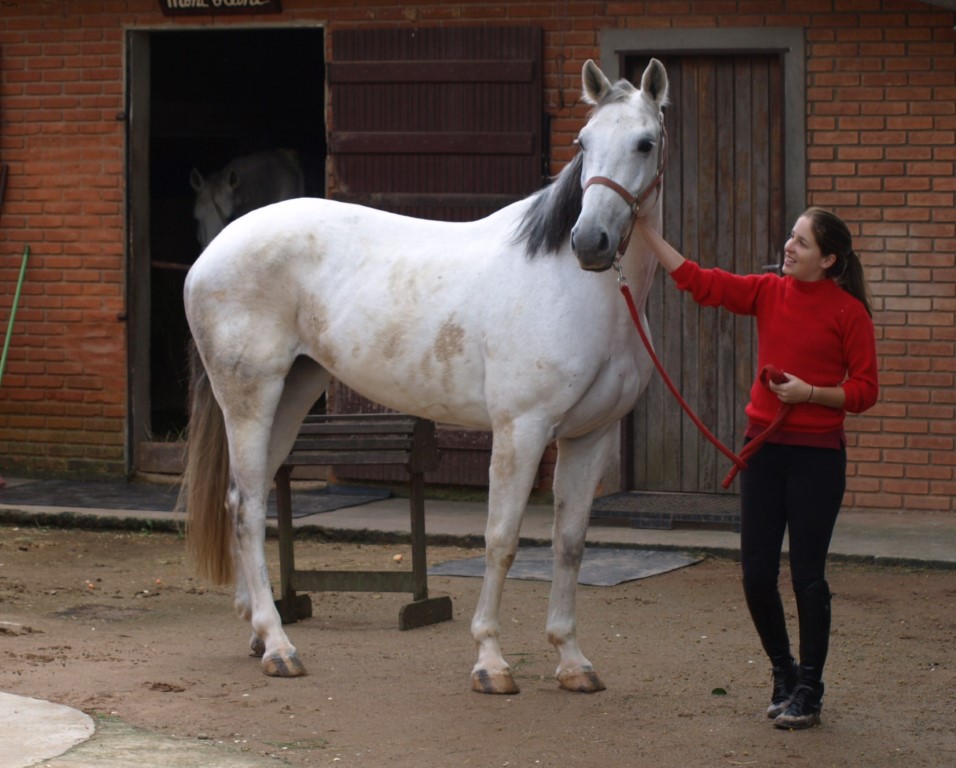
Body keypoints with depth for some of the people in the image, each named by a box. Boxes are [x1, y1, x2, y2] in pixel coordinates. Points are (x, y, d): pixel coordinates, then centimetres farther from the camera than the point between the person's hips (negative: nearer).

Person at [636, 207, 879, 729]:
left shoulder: (848, 312, -6)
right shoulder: (767, 292, 5)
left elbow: (865, 391, -5)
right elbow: (696, 280, 0)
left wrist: (810, 392, -19)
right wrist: (644, 231, -4)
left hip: (816, 453, -4)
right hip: (764, 446, 4)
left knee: (806, 574, -2)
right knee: (756, 573, 4)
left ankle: (809, 689, 12)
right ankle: (783, 673, 26)